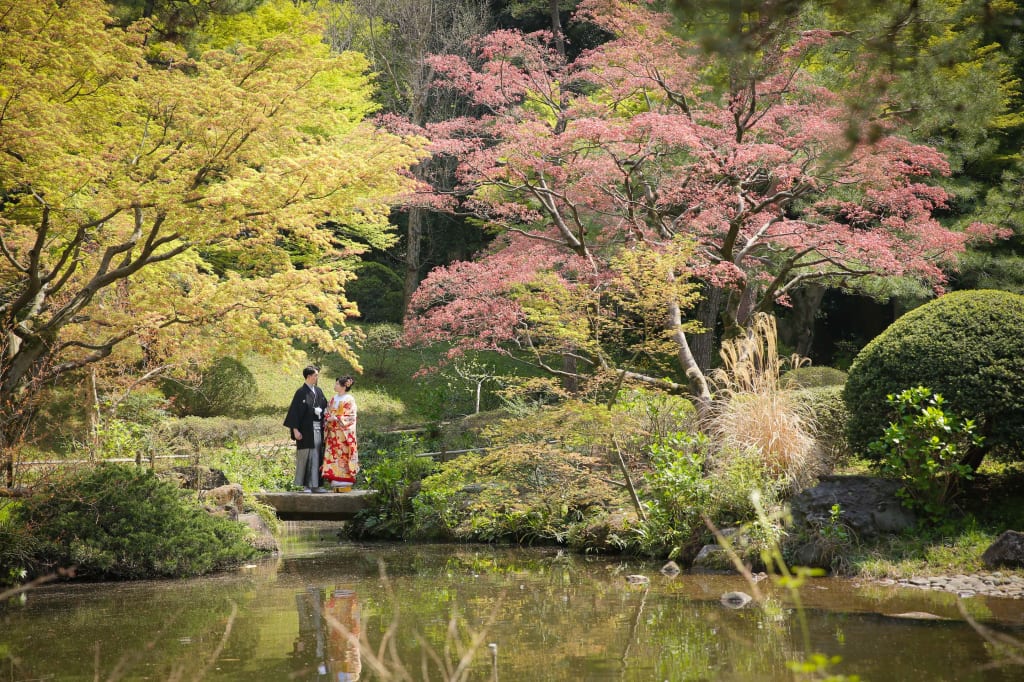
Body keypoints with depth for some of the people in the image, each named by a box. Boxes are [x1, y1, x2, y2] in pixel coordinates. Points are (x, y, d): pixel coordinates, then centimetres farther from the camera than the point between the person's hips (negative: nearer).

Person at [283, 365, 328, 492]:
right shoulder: (301, 392, -7)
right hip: (306, 430, -6)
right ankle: (305, 485, 3)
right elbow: (295, 411, -9)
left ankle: (314, 485, 8)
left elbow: (325, 407, 19)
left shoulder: (318, 391, 12)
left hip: (318, 429, 6)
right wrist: (295, 429, -14)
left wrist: (320, 412, -4)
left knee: (316, 457, 5)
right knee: (305, 457, -3)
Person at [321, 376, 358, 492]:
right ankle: (336, 485, 4)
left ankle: (345, 485, -4)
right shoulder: (334, 399, 15)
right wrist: (328, 419, -1)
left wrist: (337, 419, -16)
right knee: (333, 456, 2)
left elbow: (350, 417, -9)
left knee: (343, 456, -7)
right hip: (333, 433, 7)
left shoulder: (349, 399, -5)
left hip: (343, 433, -7)